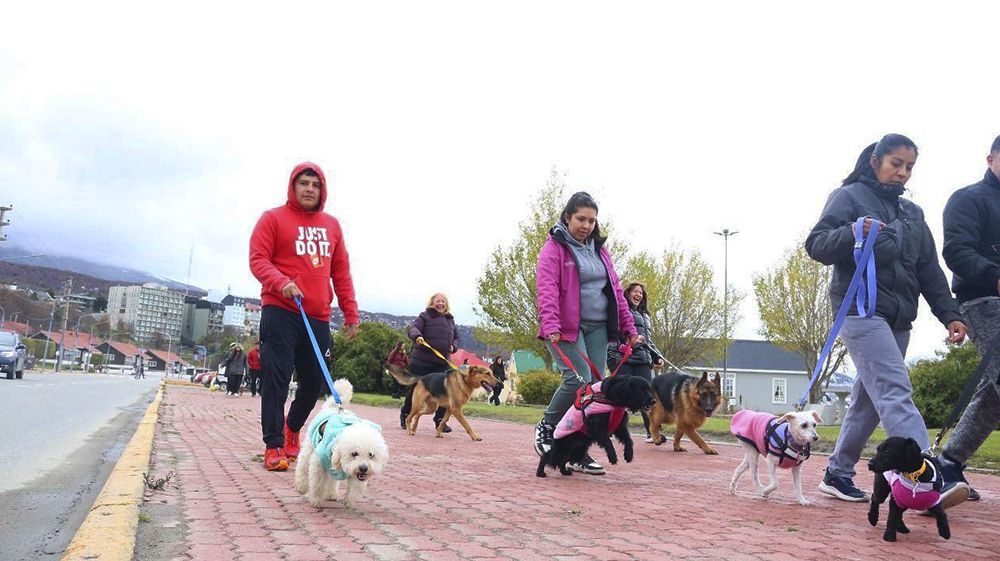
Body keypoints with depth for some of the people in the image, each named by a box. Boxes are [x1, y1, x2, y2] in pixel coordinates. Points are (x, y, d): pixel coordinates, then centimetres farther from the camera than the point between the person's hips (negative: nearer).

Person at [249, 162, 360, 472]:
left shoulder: (331, 225, 16)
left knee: (314, 381, 11)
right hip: (280, 312, -5)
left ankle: (293, 428, 36)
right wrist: (281, 283, -23)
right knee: (276, 380, -5)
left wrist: (351, 312, 13)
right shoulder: (273, 218, 2)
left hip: (318, 317, 5)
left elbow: (341, 271, 17)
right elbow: (257, 259, -4)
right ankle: (274, 446, 4)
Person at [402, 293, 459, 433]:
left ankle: (440, 421, 5)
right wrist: (417, 336, -34)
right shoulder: (425, 316, 2)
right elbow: (412, 329, -11)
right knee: (415, 389, 5)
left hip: (443, 362, 4)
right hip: (421, 360, -4)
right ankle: (405, 414, 26)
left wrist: (453, 346, 6)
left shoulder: (450, 320, 18)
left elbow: (456, 337, 28)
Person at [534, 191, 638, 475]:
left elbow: (615, 290, 18)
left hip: (597, 328, 6)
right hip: (567, 328, -6)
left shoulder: (599, 250, 16)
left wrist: (628, 326, 13)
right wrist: (550, 325, -30)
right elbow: (547, 289, -17)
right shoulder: (554, 248, -4)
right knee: (579, 380, -18)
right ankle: (546, 428, 7)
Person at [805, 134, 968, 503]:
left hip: (899, 318, 7)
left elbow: (930, 271, 18)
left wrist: (949, 314, 6)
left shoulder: (912, 213, 21)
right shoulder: (849, 196, 2)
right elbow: (816, 245, -8)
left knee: (870, 399, 8)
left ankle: (838, 474, 19)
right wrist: (852, 233, -27)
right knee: (896, 392, -19)